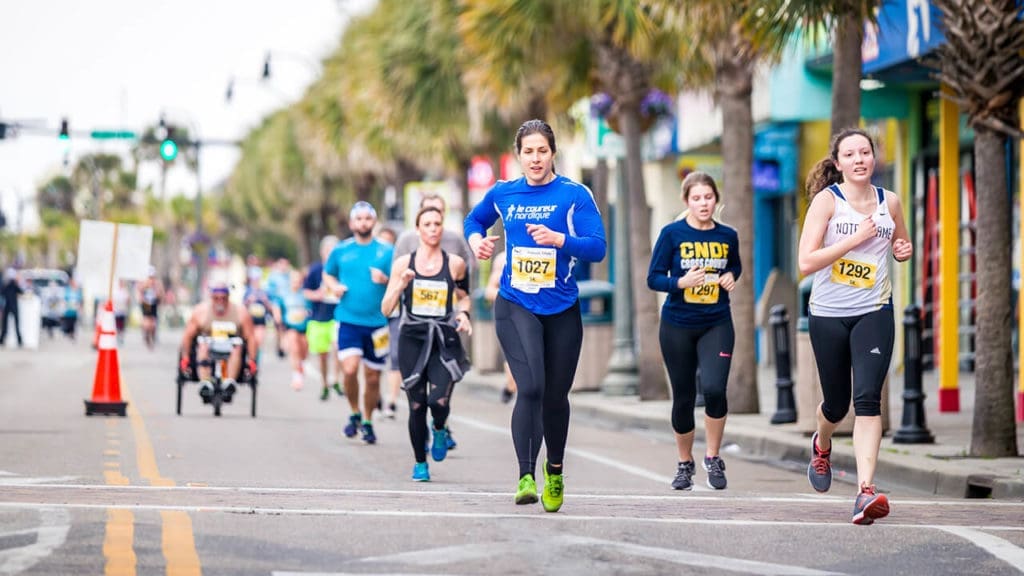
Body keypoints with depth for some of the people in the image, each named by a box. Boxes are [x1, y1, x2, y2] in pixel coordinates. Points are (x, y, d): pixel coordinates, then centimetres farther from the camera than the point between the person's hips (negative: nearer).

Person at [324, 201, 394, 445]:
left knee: (373, 378, 6)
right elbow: (328, 274, 22)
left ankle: (368, 422, 25)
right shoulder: (341, 251, 6)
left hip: (377, 322, 0)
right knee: (349, 369, -18)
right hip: (348, 321, 0)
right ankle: (355, 413, 6)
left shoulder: (386, 251, 3)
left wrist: (385, 280, -17)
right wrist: (334, 286, 0)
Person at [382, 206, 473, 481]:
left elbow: (464, 296, 20)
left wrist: (463, 313, -1)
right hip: (412, 339, 1)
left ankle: (439, 430, 19)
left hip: (445, 340, -1)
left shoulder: (455, 264, 3)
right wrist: (400, 285, -15)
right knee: (417, 405, 2)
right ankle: (420, 463, 21)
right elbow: (386, 309, 2)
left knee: (439, 401, -18)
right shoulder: (403, 263, 2)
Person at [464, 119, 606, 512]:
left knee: (555, 396, 11)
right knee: (530, 388, -20)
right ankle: (526, 477, -21)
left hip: (562, 309, 0)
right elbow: (474, 220, 26)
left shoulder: (574, 195, -5)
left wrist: (559, 239, -27)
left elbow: (597, 247, -12)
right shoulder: (503, 194, 5)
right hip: (516, 306, 0)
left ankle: (555, 471, 37)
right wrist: (476, 240, 5)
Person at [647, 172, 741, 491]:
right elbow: (653, 278, -5)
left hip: (716, 324, 1)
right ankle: (684, 465, 25)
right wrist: (681, 282, -23)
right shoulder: (672, 234, -5)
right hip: (677, 325, -1)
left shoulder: (728, 236, 3)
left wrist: (731, 277, 0)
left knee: (714, 389, -18)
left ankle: (713, 458, 1)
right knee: (683, 397, 7)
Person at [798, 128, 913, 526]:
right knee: (837, 402, 13)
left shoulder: (889, 202, 4)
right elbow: (806, 262, -16)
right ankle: (822, 445, 49)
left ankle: (866, 491, -22)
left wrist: (904, 251, 0)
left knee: (867, 398, -16)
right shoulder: (827, 199, -7)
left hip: (874, 313, 1)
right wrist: (855, 238, -20)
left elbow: (900, 245, 24)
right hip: (828, 315, -1)